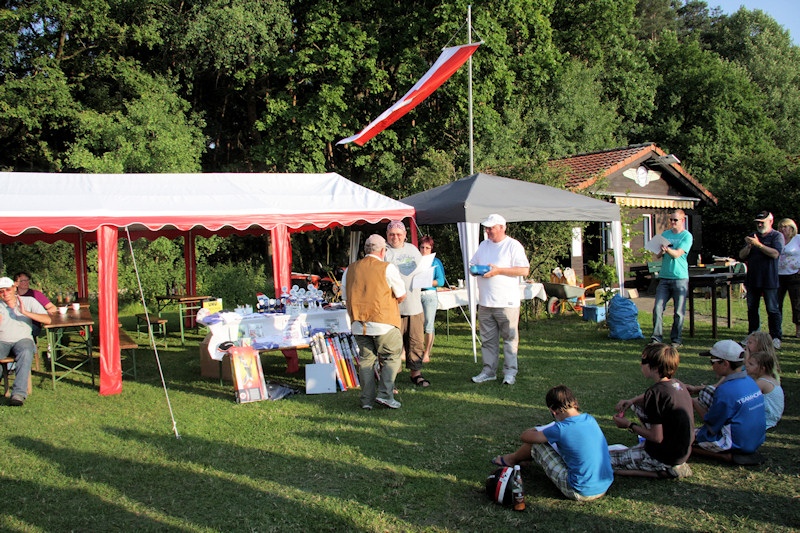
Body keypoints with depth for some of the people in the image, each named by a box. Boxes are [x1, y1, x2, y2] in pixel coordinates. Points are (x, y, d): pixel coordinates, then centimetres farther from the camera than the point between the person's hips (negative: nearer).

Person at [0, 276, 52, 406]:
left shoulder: (29, 301, 12)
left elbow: (48, 320, -1)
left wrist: (25, 312, -11)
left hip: (22, 339, -1)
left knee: (26, 352, -38)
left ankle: (19, 392, -44)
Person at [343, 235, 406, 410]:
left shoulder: (350, 270, 7)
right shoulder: (387, 268, -7)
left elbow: (346, 297, 13)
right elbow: (401, 295, -1)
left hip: (358, 325, 5)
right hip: (383, 322, -4)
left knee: (366, 359, 13)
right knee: (392, 357, 9)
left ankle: (367, 400, 13)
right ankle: (385, 394, 0)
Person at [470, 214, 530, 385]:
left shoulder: (513, 245, -5)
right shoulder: (484, 244, 15)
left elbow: (524, 270, -13)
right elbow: (473, 264, 24)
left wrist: (498, 270, -18)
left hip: (507, 302, -6)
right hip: (485, 302, 6)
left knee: (510, 339, 0)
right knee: (487, 339, 9)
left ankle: (510, 372, 7)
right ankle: (489, 371, 16)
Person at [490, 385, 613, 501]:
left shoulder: (561, 430, -19)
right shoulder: (590, 419, 0)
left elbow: (524, 436, -4)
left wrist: (536, 430, 17)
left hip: (581, 493, -7)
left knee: (535, 444, 4)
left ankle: (512, 459, 35)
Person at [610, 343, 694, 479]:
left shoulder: (657, 392, -24)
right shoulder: (677, 384, 2)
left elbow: (657, 437, -24)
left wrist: (629, 425, -9)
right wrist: (631, 401, 9)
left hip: (665, 456, -9)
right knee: (637, 405, 24)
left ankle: (666, 471, -7)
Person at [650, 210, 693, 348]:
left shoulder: (687, 236, 0)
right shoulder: (665, 234, 14)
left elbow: (677, 254, -13)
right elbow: (657, 256, 12)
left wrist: (667, 248, -33)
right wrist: (661, 251, -12)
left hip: (680, 278, -4)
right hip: (664, 277, 4)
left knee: (679, 312, 1)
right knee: (658, 308, -6)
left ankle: (676, 339, 11)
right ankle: (656, 337, -2)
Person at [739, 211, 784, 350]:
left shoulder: (777, 236, -1)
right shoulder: (752, 236, 15)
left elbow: (775, 253, -17)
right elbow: (742, 256, 9)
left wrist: (758, 244, -21)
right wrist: (748, 246, -9)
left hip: (769, 280, -6)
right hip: (752, 279, 6)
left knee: (773, 310, -3)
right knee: (752, 309, 10)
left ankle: (776, 338, 1)